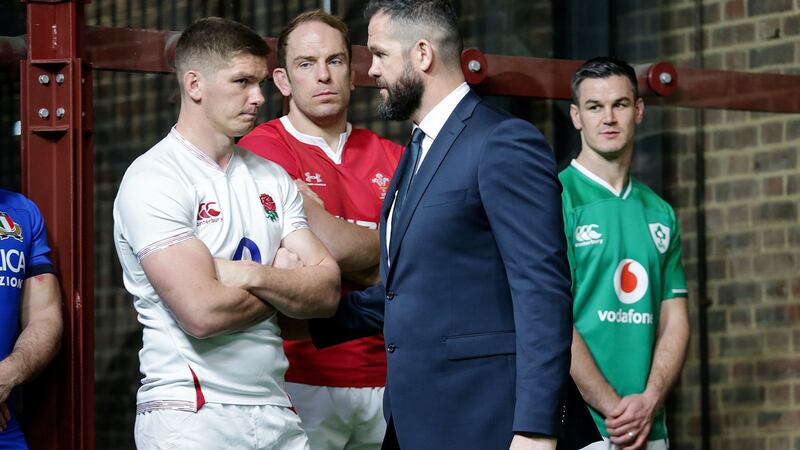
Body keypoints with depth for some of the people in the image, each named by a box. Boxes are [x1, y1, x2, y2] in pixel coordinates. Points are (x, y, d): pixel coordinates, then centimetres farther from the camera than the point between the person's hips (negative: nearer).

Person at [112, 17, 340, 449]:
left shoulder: (272, 178, 12)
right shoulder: (152, 179, -10)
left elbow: (326, 292, 3)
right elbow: (203, 312, -19)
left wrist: (251, 276, -14)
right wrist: (284, 285, -2)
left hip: (274, 410, 6)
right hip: (189, 415, -6)